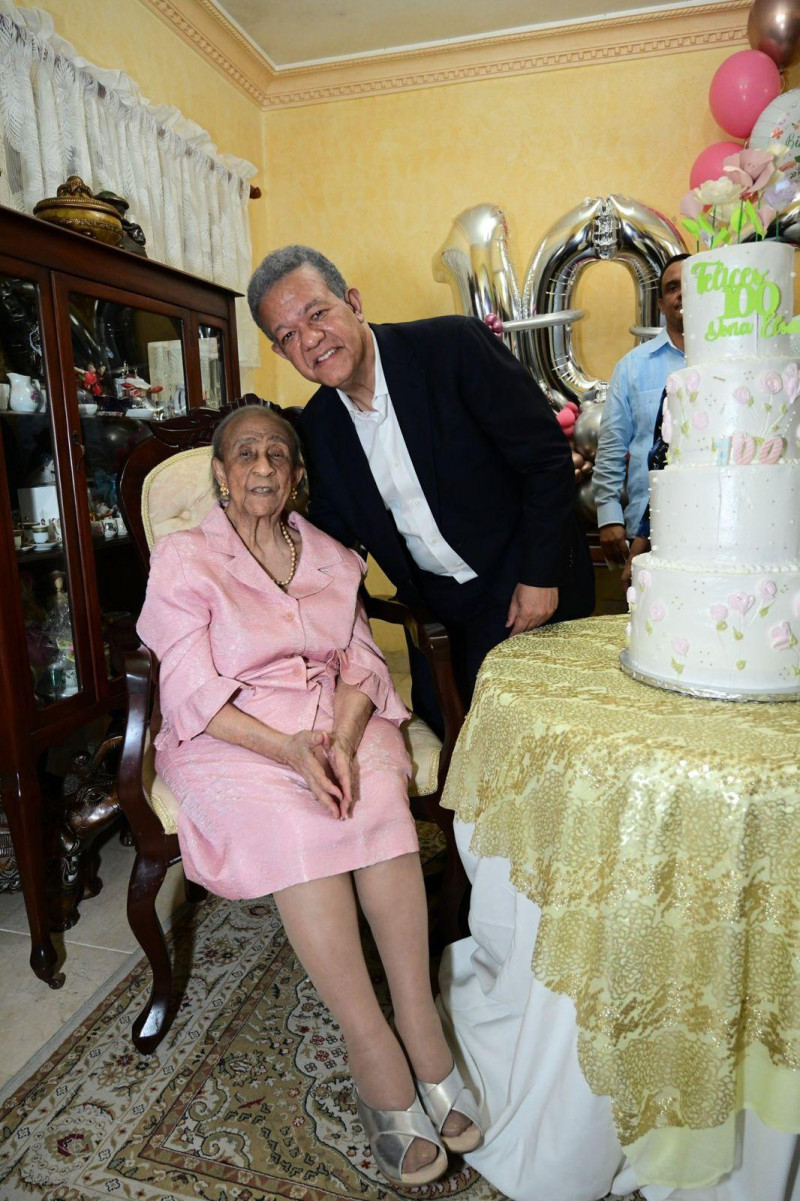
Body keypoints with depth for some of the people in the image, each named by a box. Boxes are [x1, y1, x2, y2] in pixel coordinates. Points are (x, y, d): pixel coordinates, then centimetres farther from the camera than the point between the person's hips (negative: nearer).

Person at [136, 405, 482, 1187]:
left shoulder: (333, 558, 16)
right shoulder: (183, 559, 3)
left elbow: (362, 662, 7)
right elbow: (194, 692, -7)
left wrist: (342, 742, -15)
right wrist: (287, 748, -23)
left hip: (339, 725, 3)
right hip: (230, 740, -2)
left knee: (378, 800, -28)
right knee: (292, 822, -31)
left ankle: (421, 1028, -21)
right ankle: (376, 1056, -25)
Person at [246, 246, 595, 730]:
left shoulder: (455, 345, -16)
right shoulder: (317, 426, 0)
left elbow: (548, 456, -15)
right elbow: (333, 536, 10)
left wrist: (540, 577, -16)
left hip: (525, 593, -4)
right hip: (436, 608, 5)